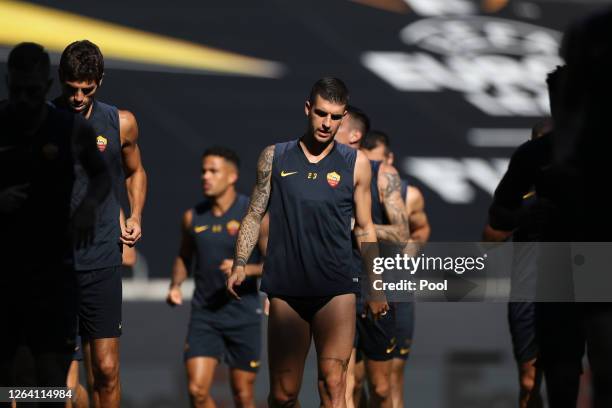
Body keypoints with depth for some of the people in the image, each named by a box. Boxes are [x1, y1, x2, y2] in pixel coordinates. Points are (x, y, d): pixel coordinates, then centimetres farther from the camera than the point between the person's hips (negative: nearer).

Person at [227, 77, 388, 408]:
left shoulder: (355, 164, 7)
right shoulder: (274, 157, 8)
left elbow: (364, 228, 13)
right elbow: (254, 216, 13)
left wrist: (375, 287, 11)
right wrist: (239, 265, 1)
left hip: (336, 291, -1)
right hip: (285, 290, 1)